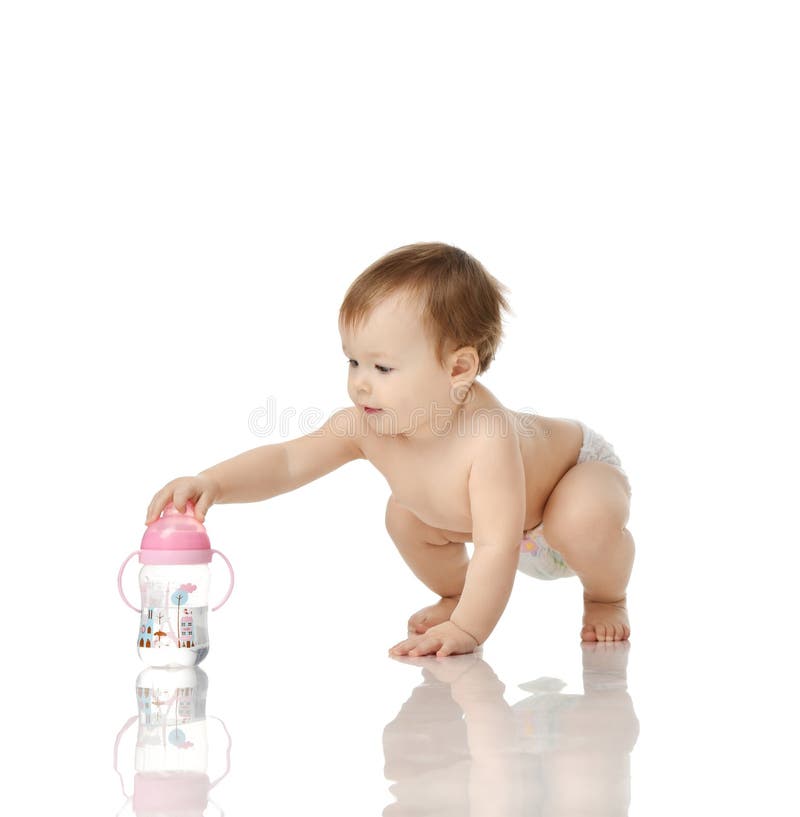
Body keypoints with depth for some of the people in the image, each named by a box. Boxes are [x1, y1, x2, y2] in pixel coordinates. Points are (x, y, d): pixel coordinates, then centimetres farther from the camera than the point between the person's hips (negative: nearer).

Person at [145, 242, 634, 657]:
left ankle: (606, 599, -1)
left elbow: (497, 547, -47)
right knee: (405, 517, -5)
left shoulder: (487, 435, -47)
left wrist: (466, 631, -49)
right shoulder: (367, 426, -28)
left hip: (581, 471, -6)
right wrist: (211, 483, -40)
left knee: (587, 522, -36)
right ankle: (453, 592, 24)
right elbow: (287, 461, -25)